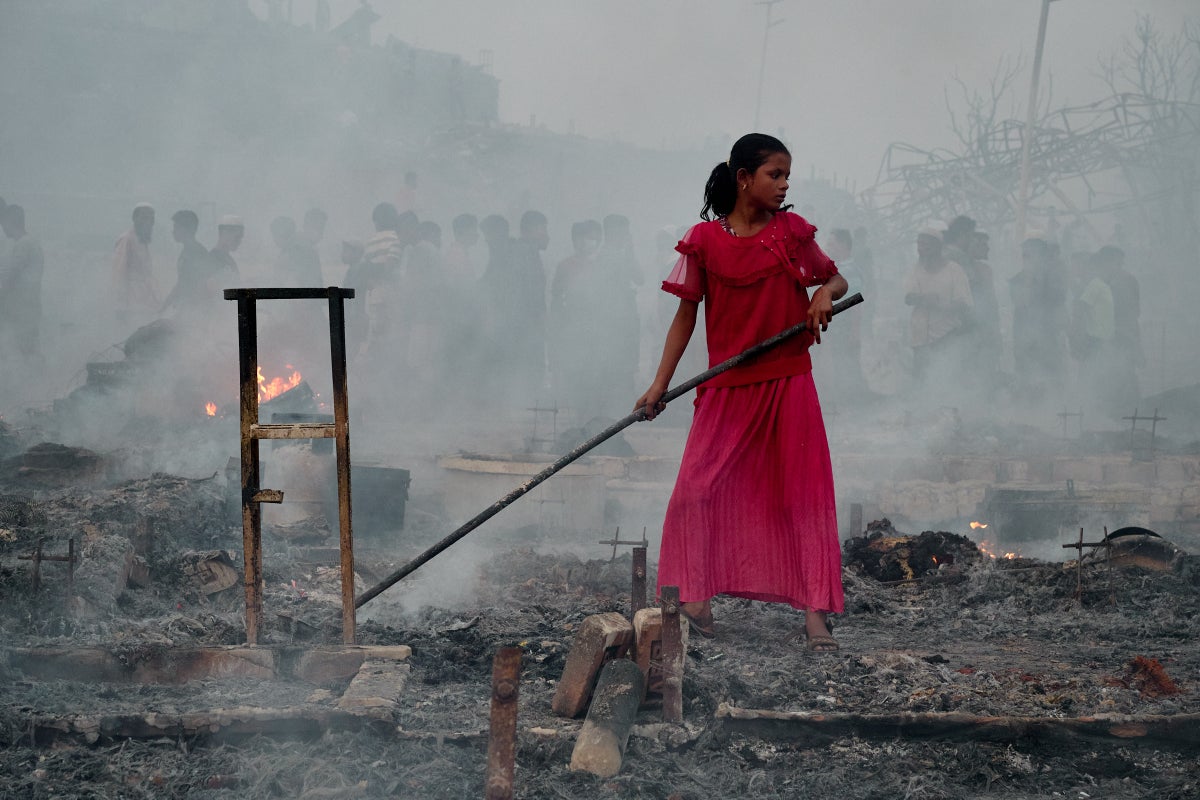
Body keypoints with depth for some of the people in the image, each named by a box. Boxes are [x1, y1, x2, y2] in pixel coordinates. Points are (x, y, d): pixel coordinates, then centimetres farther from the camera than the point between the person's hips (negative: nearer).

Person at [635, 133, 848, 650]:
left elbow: (836, 279, 17)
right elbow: (686, 314, 3)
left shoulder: (792, 231, 4)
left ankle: (815, 612, 1)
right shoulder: (705, 240, -1)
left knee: (803, 492, -2)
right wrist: (661, 382, -2)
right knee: (699, 487, -5)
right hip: (727, 388, -1)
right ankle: (695, 599, 10)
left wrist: (825, 294, -8)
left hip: (789, 382, 1)